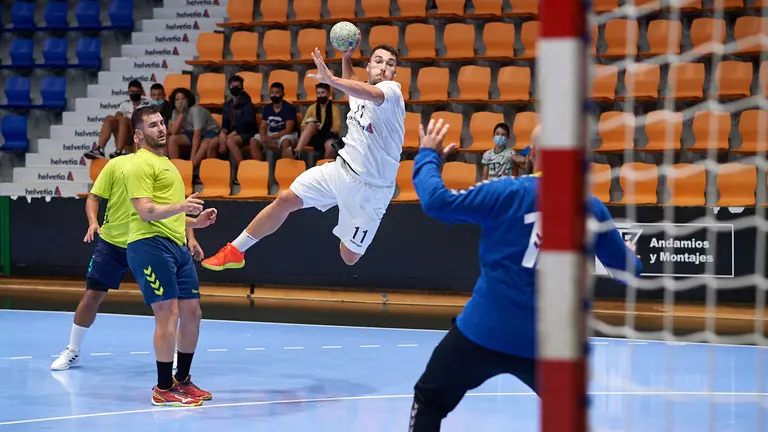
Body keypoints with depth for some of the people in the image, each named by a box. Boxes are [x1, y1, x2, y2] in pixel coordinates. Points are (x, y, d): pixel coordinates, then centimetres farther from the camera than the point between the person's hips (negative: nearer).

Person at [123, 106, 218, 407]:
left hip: (177, 246, 10)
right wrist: (180, 206, -31)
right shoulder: (141, 164, -6)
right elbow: (145, 212, -17)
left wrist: (195, 221, 19)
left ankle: (182, 380, 23)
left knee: (192, 312, 9)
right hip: (150, 245, -10)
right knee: (169, 313, -12)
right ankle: (164, 389, -7)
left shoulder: (166, 163, 25)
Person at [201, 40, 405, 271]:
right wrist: (346, 57, 11)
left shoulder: (392, 91, -17)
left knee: (349, 257, -6)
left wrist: (332, 79, -59)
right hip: (341, 168, 6)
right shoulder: (359, 93, 5)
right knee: (285, 200, 2)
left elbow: (373, 94, -43)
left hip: (370, 189, -6)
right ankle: (235, 251, 13)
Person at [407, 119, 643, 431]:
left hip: (484, 331, -2)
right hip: (547, 343, 2)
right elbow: (628, 269, 10)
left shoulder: (507, 193, -7)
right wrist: (632, 257, 35)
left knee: (429, 401, 17)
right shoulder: (592, 209, 0)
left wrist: (428, 156, 12)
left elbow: (436, 201, -7)